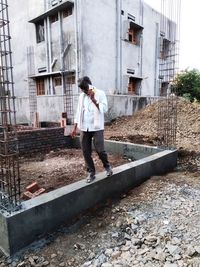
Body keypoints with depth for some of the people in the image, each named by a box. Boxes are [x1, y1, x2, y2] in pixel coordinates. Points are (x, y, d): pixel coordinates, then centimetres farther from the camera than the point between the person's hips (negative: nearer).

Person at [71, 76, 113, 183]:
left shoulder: (100, 93, -2)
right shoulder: (81, 96, 12)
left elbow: (104, 109, -11)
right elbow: (78, 112, 14)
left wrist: (94, 100, -20)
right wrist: (75, 127, 11)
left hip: (97, 127, -4)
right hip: (84, 128, 5)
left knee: (99, 150, -7)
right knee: (86, 152, 5)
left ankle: (107, 166, 22)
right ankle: (91, 172, 19)